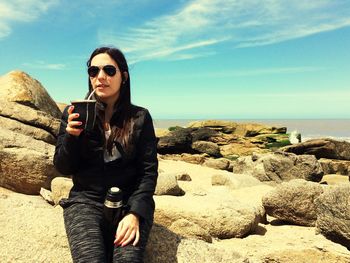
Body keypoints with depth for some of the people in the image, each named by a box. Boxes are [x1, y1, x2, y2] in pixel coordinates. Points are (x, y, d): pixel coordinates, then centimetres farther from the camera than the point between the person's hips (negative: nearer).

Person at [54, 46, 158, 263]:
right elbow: (63, 168, 5)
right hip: (85, 200, 1)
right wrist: (71, 136, -14)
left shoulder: (140, 117, 0)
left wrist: (135, 212, -16)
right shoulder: (74, 114, 3)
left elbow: (149, 171, -2)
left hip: (130, 201, 0)